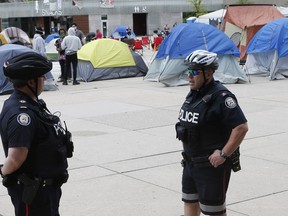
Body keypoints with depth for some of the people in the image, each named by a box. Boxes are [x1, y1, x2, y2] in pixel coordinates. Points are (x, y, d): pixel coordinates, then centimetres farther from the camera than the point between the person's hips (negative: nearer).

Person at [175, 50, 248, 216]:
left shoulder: (220, 96, -21)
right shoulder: (193, 94, 7)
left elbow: (241, 127, -26)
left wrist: (224, 154, -22)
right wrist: (188, 155, 15)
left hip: (212, 164, -9)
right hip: (191, 161, 9)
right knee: (190, 202, 20)